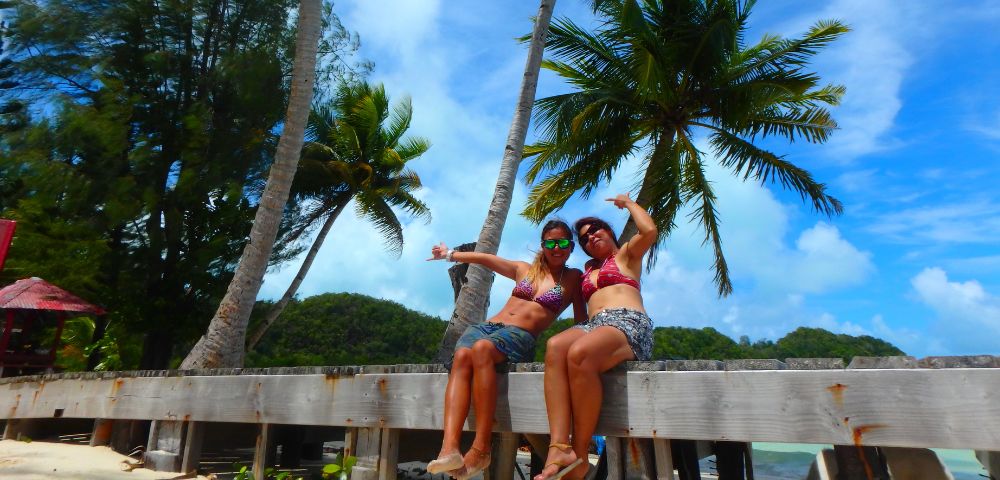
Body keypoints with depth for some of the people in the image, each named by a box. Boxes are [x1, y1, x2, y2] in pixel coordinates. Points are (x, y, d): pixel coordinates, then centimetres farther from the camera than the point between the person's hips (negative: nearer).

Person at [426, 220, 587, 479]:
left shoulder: (573, 278, 16)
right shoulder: (524, 270, 25)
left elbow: (581, 320, 12)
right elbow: (486, 259, 25)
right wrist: (451, 254, 27)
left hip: (520, 336, -4)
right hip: (487, 325, 4)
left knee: (481, 349, -37)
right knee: (461, 356, -31)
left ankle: (481, 449, -36)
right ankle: (449, 448, -44)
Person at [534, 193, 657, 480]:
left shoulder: (626, 254, 19)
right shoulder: (588, 270, 32)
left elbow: (650, 230, 0)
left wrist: (628, 203, 15)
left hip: (629, 324, -5)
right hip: (593, 326, 5)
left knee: (579, 352, -37)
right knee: (555, 346, -31)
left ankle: (580, 457, -30)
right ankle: (559, 448, -42)